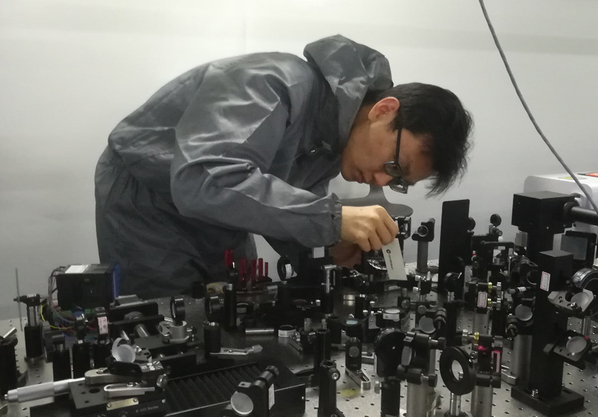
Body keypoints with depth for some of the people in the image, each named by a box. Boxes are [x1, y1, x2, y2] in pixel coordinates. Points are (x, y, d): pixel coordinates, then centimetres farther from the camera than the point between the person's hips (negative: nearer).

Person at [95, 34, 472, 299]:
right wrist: (333, 218, -44)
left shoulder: (338, 136, -5)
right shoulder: (279, 87, -32)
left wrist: (332, 247, -19)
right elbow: (203, 184, -44)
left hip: (218, 222, 7)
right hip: (147, 206, -7)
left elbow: (286, 204, 0)